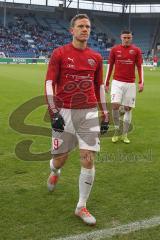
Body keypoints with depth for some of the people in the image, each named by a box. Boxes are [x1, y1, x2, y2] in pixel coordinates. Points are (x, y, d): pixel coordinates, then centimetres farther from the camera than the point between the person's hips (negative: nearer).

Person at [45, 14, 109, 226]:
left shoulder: (96, 57, 9)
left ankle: (82, 207, 11)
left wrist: (105, 115, 14)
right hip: (64, 113, -2)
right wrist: (54, 113, -17)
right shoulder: (59, 54, -2)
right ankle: (54, 172, 46)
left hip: (89, 113, 2)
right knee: (60, 159, 6)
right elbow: (49, 84, -6)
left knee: (88, 160, -4)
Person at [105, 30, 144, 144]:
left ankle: (124, 135, 15)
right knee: (115, 105, -17)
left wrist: (141, 82, -9)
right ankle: (117, 131, 3)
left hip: (130, 83, 1)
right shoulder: (115, 49, 4)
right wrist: (107, 83, 5)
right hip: (117, 82, -1)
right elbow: (110, 66, 7)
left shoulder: (136, 50, 3)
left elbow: (140, 67, 2)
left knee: (128, 108, 3)